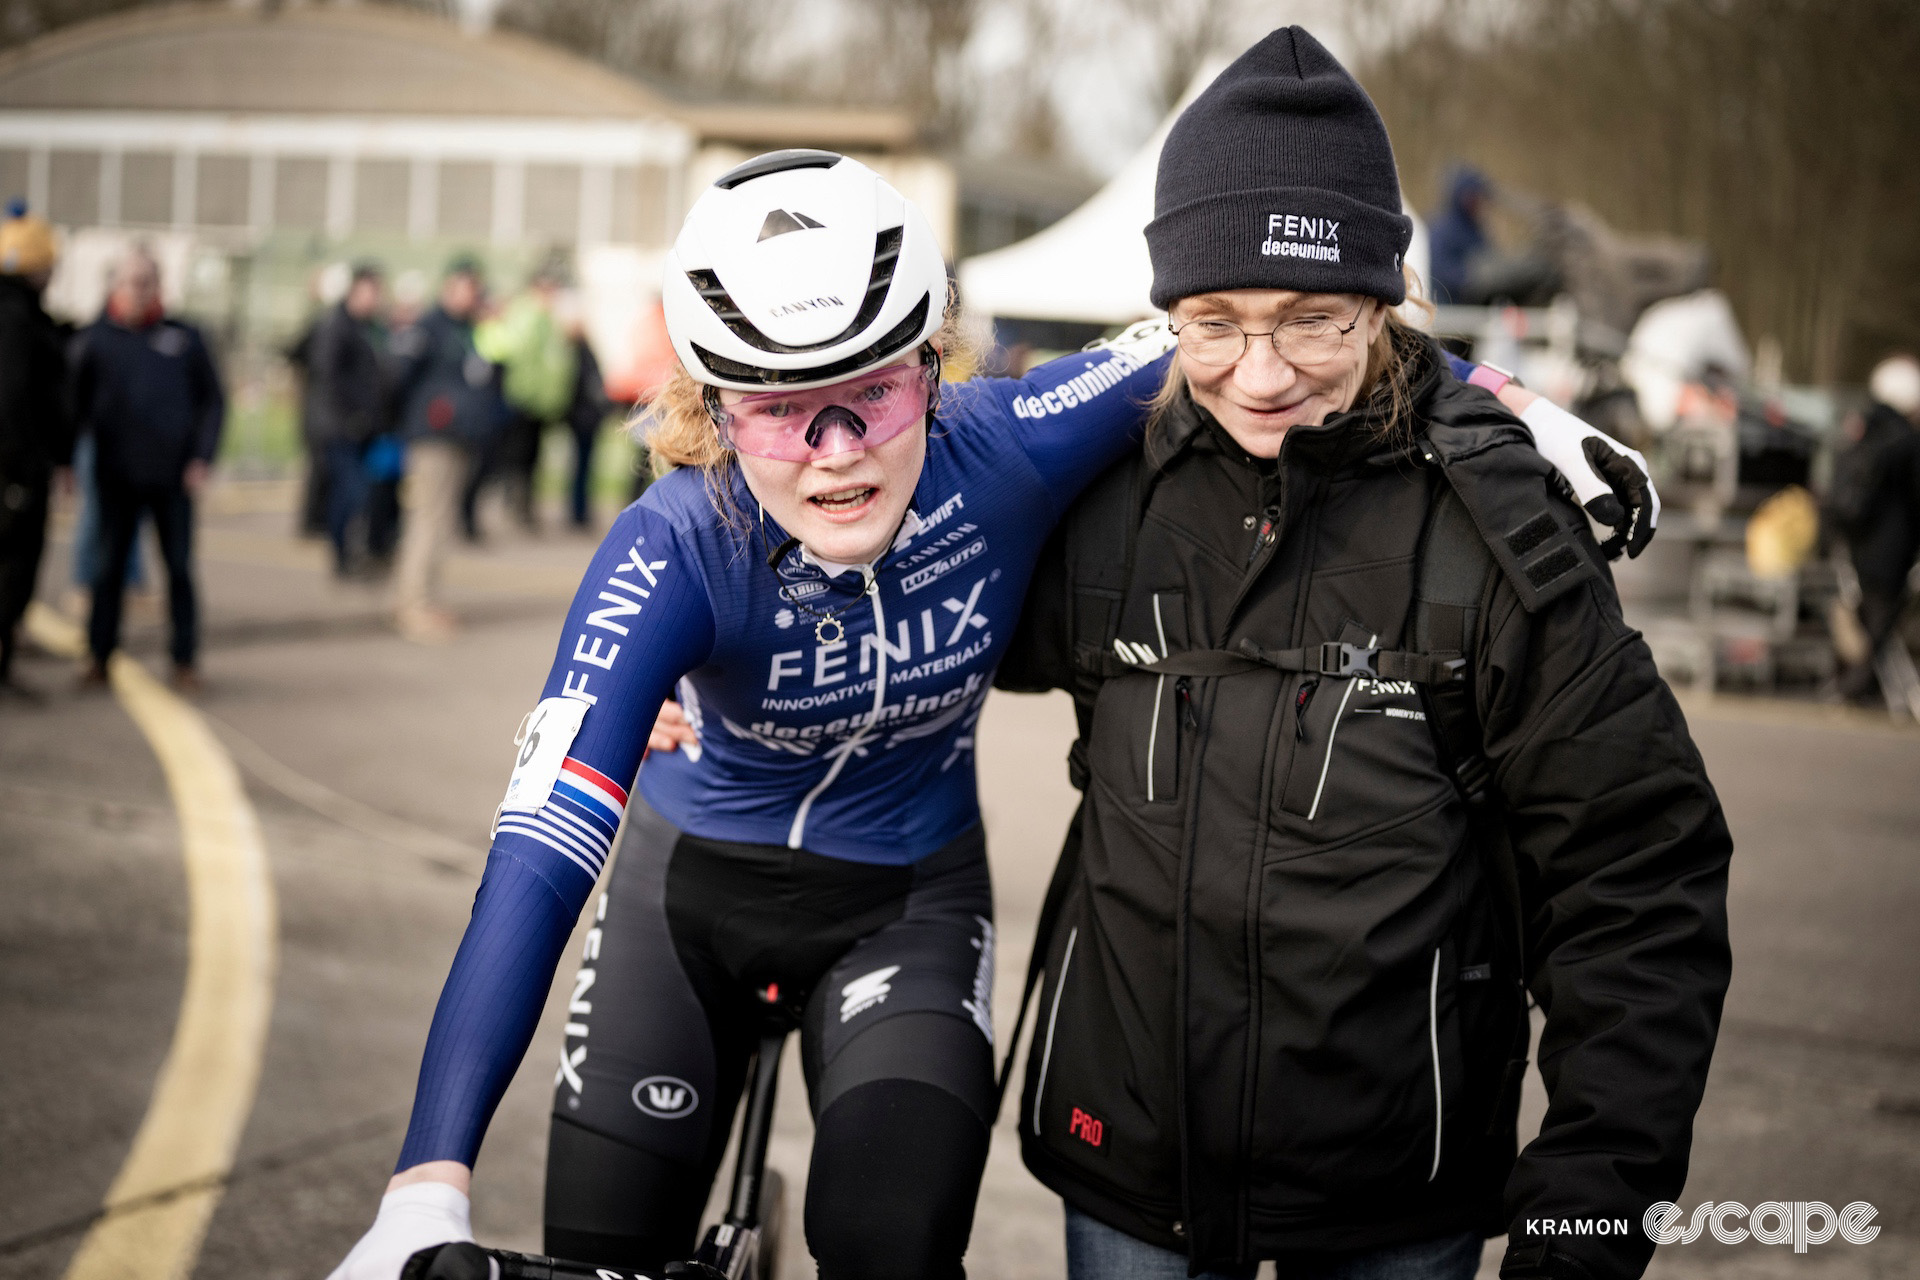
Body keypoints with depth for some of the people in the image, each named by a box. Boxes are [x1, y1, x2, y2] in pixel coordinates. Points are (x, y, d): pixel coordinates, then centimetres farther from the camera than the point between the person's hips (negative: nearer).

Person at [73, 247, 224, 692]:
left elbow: (213, 400, 7)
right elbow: (77, 403, 7)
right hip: (116, 476, 0)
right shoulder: (95, 339, 4)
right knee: (109, 567, 5)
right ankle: (99, 656, 14)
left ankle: (184, 659, 12)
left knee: (179, 568, 4)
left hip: (173, 476, 0)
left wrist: (203, 458, -3)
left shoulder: (184, 338, 4)